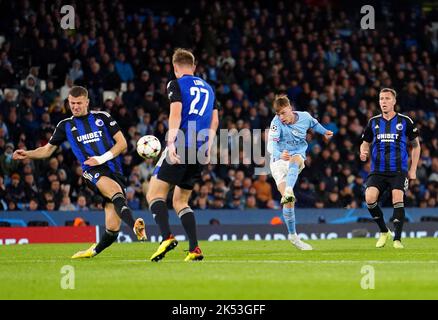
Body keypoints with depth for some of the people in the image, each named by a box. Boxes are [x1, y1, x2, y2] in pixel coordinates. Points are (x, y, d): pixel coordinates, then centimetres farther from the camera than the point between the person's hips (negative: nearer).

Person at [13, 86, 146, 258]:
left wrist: (102, 158, -4)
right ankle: (134, 225, -61)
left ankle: (95, 250, 18)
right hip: (93, 172, -1)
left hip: (114, 170, 1)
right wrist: (27, 154, 6)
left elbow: (122, 143, 10)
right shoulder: (66, 125, 17)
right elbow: (47, 150, 24)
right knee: (116, 191, -38)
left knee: (112, 228, -10)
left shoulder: (102, 117, 14)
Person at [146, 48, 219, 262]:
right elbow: (214, 120, 18)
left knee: (155, 194, -4)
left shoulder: (176, 85, 1)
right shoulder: (208, 88, 20)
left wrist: (171, 144, -19)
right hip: (200, 152, 6)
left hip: (181, 147, -6)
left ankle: (167, 237, -27)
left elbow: (176, 114, -13)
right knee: (180, 201, 14)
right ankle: (194, 250, -1)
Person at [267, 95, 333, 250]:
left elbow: (313, 123, 22)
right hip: (279, 162, -2)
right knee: (289, 202, -12)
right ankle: (293, 236, 3)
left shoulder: (304, 117, -4)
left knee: (296, 159, -38)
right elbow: (272, 144, -30)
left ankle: (288, 191, -58)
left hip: (298, 158, 2)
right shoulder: (276, 122, -16)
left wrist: (324, 132, 40)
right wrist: (279, 155, -51)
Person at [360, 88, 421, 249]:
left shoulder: (405, 121, 3)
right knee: (370, 198, -18)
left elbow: (415, 145, 11)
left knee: (398, 199, -20)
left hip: (398, 171, -2)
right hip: (377, 171, 2)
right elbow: (366, 143, 19)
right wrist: (364, 152, -6)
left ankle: (397, 239, -9)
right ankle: (384, 232, 4)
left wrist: (413, 169, 5)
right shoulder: (373, 122, 10)